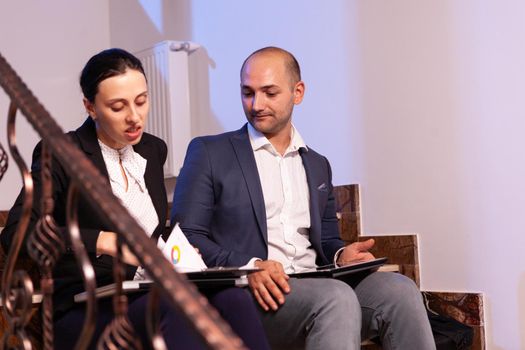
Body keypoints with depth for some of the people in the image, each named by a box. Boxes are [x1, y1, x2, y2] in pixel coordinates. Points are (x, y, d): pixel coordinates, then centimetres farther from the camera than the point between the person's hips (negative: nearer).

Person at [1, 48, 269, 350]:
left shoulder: (153, 150, 16)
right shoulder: (60, 155, -3)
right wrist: (106, 242, -27)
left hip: (152, 296, 6)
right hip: (84, 311, -5)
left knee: (233, 297, -27)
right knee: (173, 306, -37)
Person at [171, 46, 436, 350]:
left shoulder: (317, 165, 23)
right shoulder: (209, 152, 8)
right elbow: (185, 236, -1)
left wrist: (341, 255, 1)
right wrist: (248, 267, -18)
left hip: (316, 286, 5)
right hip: (247, 295, -5)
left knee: (400, 289, -24)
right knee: (337, 297, -34)